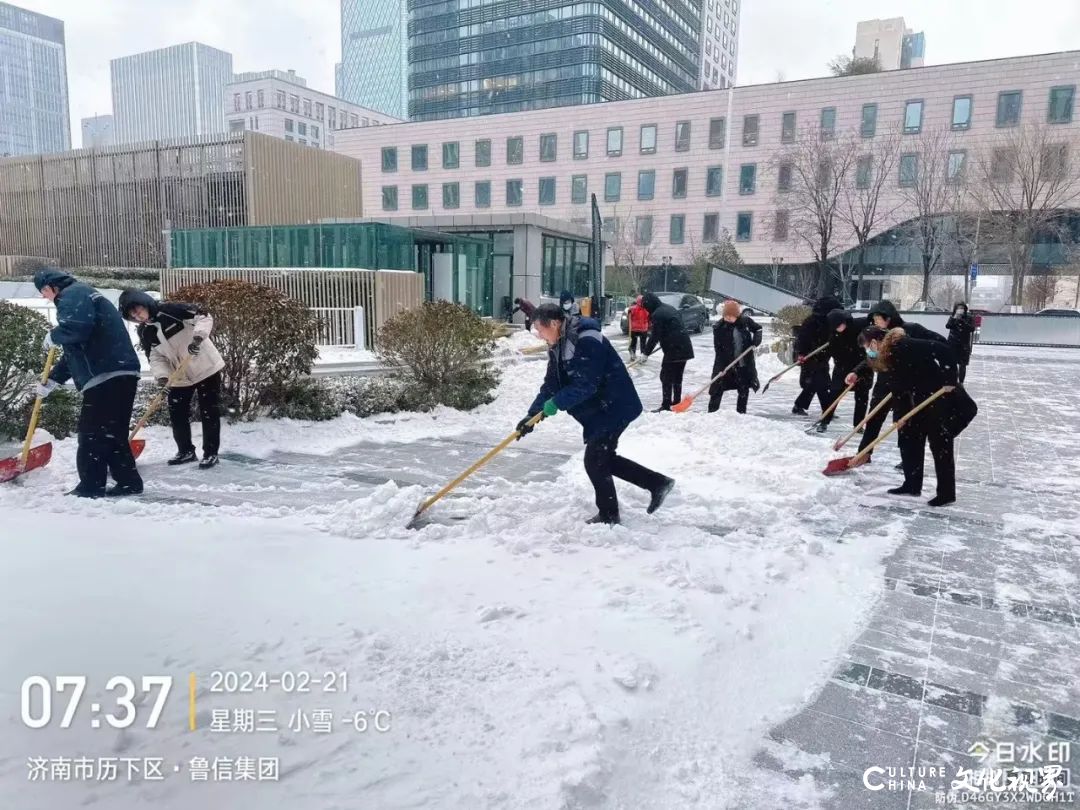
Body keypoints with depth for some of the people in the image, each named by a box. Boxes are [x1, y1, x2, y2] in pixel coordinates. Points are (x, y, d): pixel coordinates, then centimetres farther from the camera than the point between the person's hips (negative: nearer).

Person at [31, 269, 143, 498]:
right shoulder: (78, 297, 31)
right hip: (119, 374, 10)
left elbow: (76, 327, -24)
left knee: (91, 432, -3)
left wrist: (53, 336, -4)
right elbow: (74, 352, 32)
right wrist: (51, 380, 31)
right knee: (112, 433, 13)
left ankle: (91, 485, 1)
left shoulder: (73, 294, -2)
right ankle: (128, 481, 15)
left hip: (107, 375, -10)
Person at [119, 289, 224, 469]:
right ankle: (186, 451, 22)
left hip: (206, 367, -6)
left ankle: (211, 453, 6)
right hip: (180, 376, 7)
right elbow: (155, 357, 1)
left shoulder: (170, 310, -16)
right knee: (177, 414, 7)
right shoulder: (144, 332, 2)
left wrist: (197, 337, -34)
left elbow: (203, 316, -19)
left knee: (209, 412, -2)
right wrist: (162, 375, -17)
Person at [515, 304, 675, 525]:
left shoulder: (586, 341, -25)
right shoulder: (559, 346, 6)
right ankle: (657, 482, 26)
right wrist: (532, 414, -4)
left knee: (594, 461, -4)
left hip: (613, 407, -10)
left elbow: (585, 385, -30)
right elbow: (551, 385, 4)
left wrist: (555, 403, -28)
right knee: (603, 458, 16)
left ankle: (608, 515, 14)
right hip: (598, 409, 10)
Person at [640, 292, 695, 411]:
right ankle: (677, 402, 25)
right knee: (677, 377, 18)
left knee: (666, 377, -3)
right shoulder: (669, 308, 15)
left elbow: (654, 336, -15)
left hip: (673, 350, -9)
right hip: (685, 348, 9)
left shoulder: (657, 314, -13)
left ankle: (666, 405, -4)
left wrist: (646, 352, -7)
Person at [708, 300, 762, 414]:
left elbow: (757, 329, 13)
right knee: (717, 389, -5)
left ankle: (741, 412, 27)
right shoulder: (718, 327, -14)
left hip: (745, 363, 3)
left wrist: (757, 339, -8)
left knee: (744, 390, 12)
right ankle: (711, 412, 3)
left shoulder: (745, 320, -6)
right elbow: (718, 348, -14)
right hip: (725, 364, -3)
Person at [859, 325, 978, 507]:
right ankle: (912, 485, 23)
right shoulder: (889, 357, 6)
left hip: (945, 399, -10)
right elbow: (902, 387, 9)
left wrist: (950, 380, -28)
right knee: (910, 439, 12)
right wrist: (907, 413, 3)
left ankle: (946, 493, 11)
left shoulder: (903, 346, -23)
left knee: (941, 446, -1)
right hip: (924, 403, 10)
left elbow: (943, 350, -29)